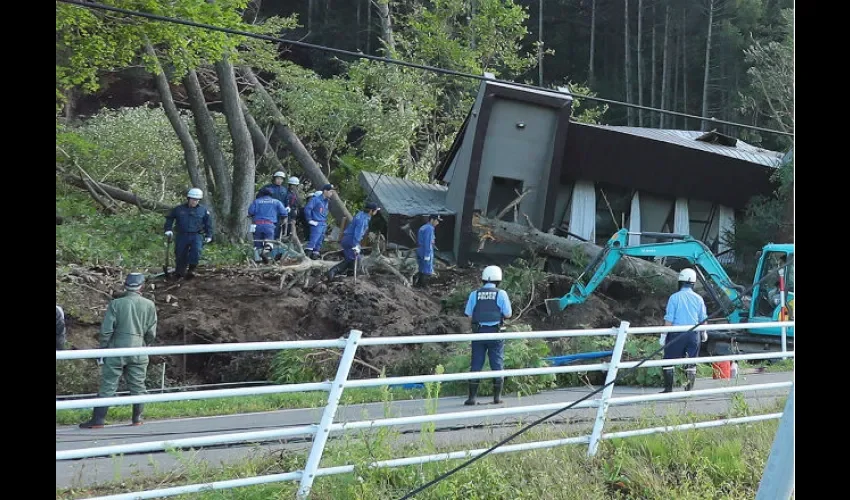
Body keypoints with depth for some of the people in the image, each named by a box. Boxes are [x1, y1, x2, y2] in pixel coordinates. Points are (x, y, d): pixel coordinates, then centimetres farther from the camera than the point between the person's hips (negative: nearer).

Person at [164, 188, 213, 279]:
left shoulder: (203, 210, 4)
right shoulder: (179, 209, 2)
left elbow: (208, 223, 13)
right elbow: (169, 218, 13)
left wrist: (209, 235, 10)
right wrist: (168, 229, 3)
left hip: (196, 235, -1)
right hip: (182, 235, 1)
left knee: (196, 251, -23)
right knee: (180, 255, 3)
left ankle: (191, 270, -14)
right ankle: (179, 272, 19)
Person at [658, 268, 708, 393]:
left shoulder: (674, 297, -7)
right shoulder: (698, 298, 3)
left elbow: (669, 319, -10)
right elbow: (703, 319, 12)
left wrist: (664, 335, -4)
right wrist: (704, 333, 28)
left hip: (677, 333, -3)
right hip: (694, 333, 3)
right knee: (691, 362, 11)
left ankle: (668, 388, 3)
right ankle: (690, 387, 11)